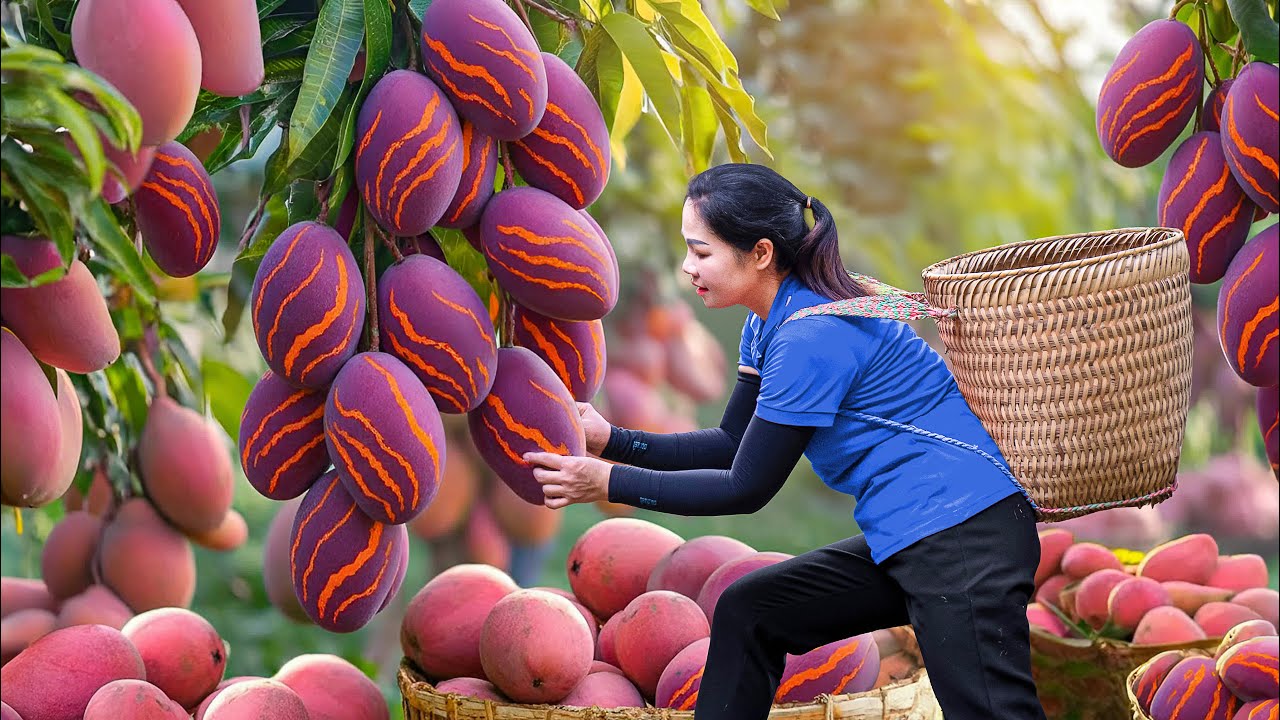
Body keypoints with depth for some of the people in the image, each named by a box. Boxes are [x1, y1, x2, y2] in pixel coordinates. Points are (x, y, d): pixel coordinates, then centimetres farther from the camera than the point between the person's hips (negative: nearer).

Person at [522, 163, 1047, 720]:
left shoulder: (811, 335, -20)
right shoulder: (769, 323, 10)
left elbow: (747, 489, -14)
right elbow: (734, 443, 15)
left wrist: (609, 483, -10)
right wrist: (612, 441, 6)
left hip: (964, 534, -11)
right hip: (903, 539, 11)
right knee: (747, 612, 14)